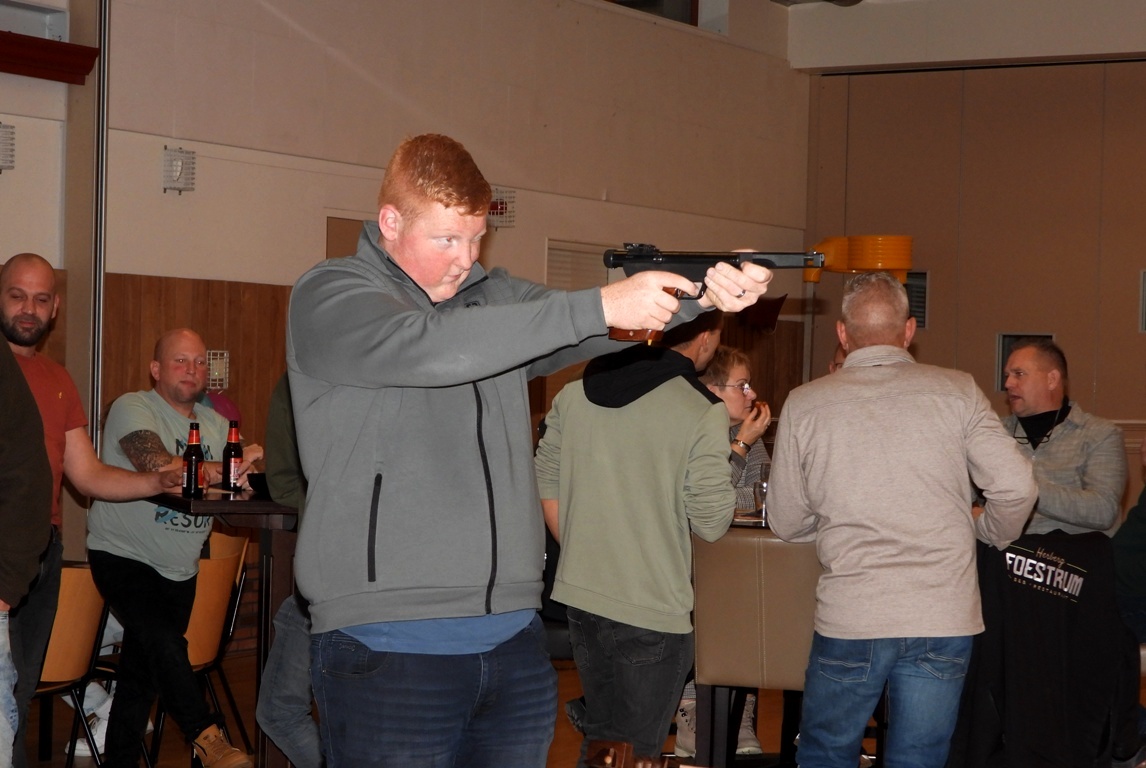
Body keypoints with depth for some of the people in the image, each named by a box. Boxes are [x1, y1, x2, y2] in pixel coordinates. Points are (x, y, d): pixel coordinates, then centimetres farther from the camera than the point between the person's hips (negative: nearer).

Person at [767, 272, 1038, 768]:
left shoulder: (804, 404, 1)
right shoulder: (957, 392, 0)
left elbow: (786, 524, 6)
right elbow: (1016, 487, -5)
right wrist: (991, 536, 16)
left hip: (849, 619, 0)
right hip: (945, 621, 1)